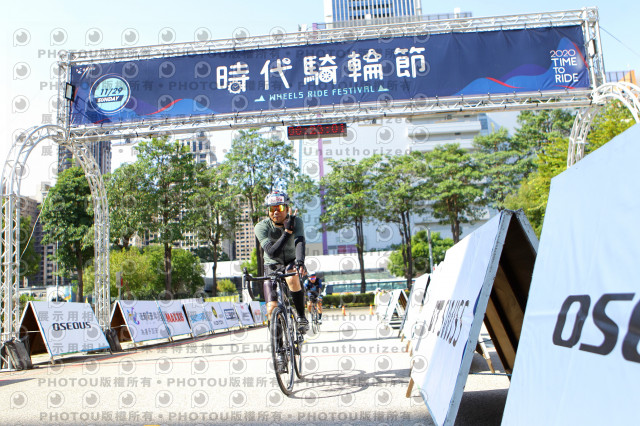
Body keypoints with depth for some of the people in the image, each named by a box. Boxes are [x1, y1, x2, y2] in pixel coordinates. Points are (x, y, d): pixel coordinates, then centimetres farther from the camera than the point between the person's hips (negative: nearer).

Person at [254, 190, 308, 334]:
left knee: (293, 279, -36)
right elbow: (272, 252, -33)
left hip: (291, 262, 0)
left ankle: (301, 317, -16)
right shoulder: (261, 227, -21)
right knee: (272, 309, -13)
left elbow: (299, 241, -36)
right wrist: (288, 231, -39)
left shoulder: (296, 222, -18)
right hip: (272, 266, 0)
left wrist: (300, 262, -55)